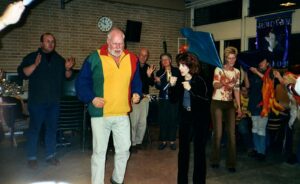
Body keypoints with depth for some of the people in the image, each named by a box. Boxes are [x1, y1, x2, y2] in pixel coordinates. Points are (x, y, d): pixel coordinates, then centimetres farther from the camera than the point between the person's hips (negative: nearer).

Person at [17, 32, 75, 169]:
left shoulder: (59, 59, 12)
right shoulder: (32, 57, 1)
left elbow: (67, 77, 11)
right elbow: (22, 73, -10)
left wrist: (68, 68, -10)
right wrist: (35, 64, -24)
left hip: (54, 101, 4)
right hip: (37, 101, -3)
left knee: (52, 128, 9)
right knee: (34, 128, 1)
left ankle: (50, 155, 20)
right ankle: (31, 157, 12)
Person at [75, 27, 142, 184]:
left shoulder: (131, 59, 5)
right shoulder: (94, 58, -8)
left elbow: (136, 81, 17)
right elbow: (81, 82, -4)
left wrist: (136, 93, -2)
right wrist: (91, 98, -16)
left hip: (122, 114, 4)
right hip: (100, 114, -4)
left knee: (124, 149, 12)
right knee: (99, 151, 6)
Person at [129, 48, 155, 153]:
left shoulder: (149, 68, 11)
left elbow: (152, 83, 4)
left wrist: (149, 75, -12)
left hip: (145, 97, 5)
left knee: (143, 121, 7)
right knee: (134, 121, -10)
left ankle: (139, 142, 19)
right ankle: (132, 143, 1)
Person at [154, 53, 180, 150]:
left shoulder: (176, 71, 1)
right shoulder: (159, 72, 10)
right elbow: (158, 87, 6)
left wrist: (174, 82, -20)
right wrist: (158, 82, -13)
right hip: (163, 99, 2)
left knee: (173, 119, 1)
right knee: (162, 120, 1)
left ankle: (172, 141, 13)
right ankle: (163, 141, 12)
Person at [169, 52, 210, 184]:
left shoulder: (199, 80, -11)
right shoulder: (180, 80, 1)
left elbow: (206, 102, -18)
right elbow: (174, 99, 6)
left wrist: (190, 89, -25)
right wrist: (173, 86, -10)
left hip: (199, 119, -4)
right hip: (185, 117, 4)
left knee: (199, 150, 2)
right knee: (183, 149, 9)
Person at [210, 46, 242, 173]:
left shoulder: (237, 72, 8)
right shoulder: (219, 69, -6)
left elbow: (236, 90, 9)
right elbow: (215, 85, -18)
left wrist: (239, 107, 6)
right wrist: (224, 83, -38)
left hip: (230, 104, 4)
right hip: (217, 103, -4)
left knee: (231, 133, 0)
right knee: (218, 133, -2)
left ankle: (231, 163, 10)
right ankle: (215, 160, 17)